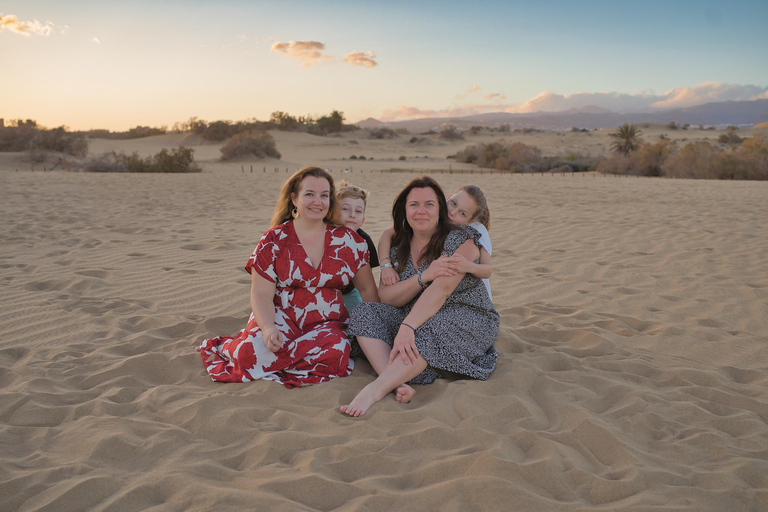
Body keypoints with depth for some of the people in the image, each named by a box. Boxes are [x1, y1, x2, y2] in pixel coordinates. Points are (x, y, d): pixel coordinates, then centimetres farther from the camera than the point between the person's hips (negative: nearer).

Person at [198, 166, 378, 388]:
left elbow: (367, 289, 11)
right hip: (282, 317, -1)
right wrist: (268, 328, -24)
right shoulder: (275, 240, 1)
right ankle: (229, 348, 2)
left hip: (328, 323, 2)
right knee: (253, 351, -33)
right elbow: (261, 294, -5)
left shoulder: (347, 240, 6)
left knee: (335, 351, -34)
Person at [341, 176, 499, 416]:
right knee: (365, 311, -16)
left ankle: (376, 388, -43)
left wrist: (407, 327, -36)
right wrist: (423, 276, -21)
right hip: (417, 320, 6)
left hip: (468, 319, -5)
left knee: (429, 329, -38)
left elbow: (440, 291, -23)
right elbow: (385, 297, -5)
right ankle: (397, 384, -37)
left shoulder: (461, 240, -10)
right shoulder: (398, 248, 6)